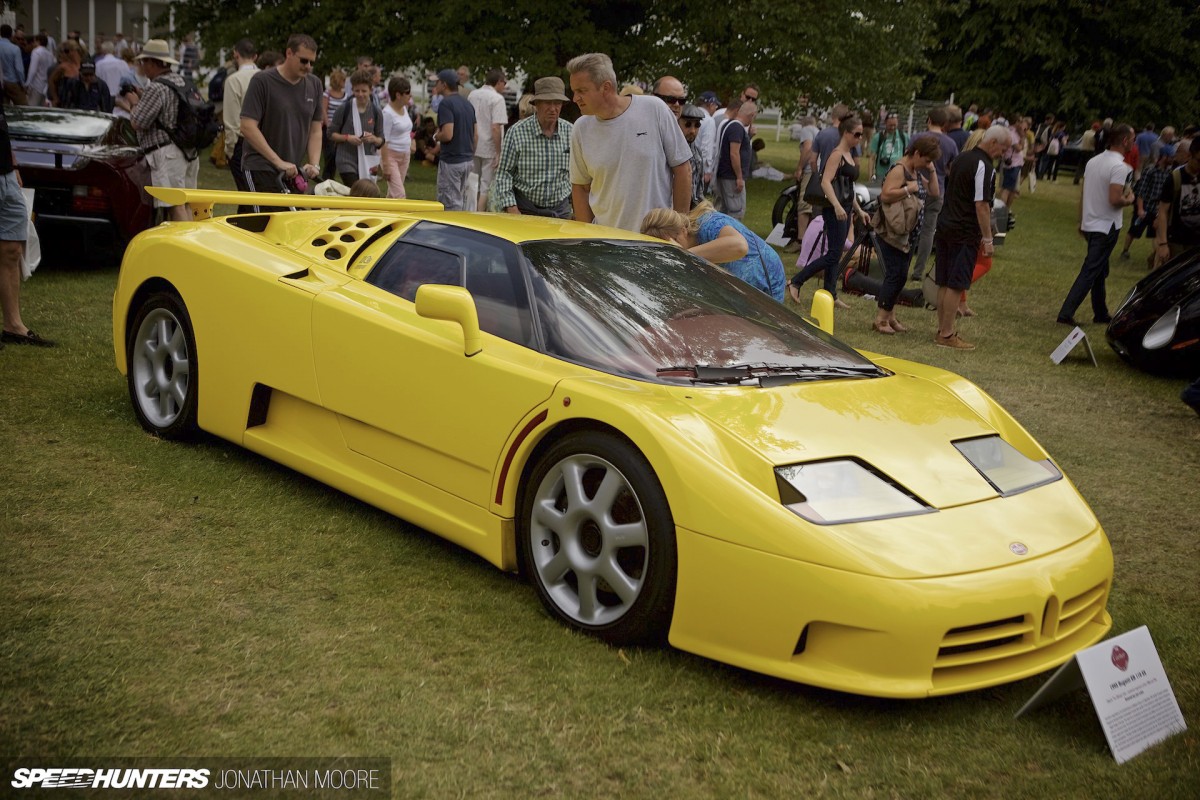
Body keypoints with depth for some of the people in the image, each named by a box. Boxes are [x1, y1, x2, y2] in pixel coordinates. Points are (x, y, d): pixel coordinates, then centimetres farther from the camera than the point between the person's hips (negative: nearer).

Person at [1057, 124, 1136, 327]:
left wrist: (1081, 222, 19)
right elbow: (1114, 199, -26)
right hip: (1106, 227, -8)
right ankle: (1066, 313, -10)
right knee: (1090, 272, -6)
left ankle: (1101, 314, 27)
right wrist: (1129, 200, -5)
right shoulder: (1120, 167, -18)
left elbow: (1083, 195, 11)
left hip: (1090, 224, 8)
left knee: (1099, 271, 18)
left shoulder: (1093, 161, 7)